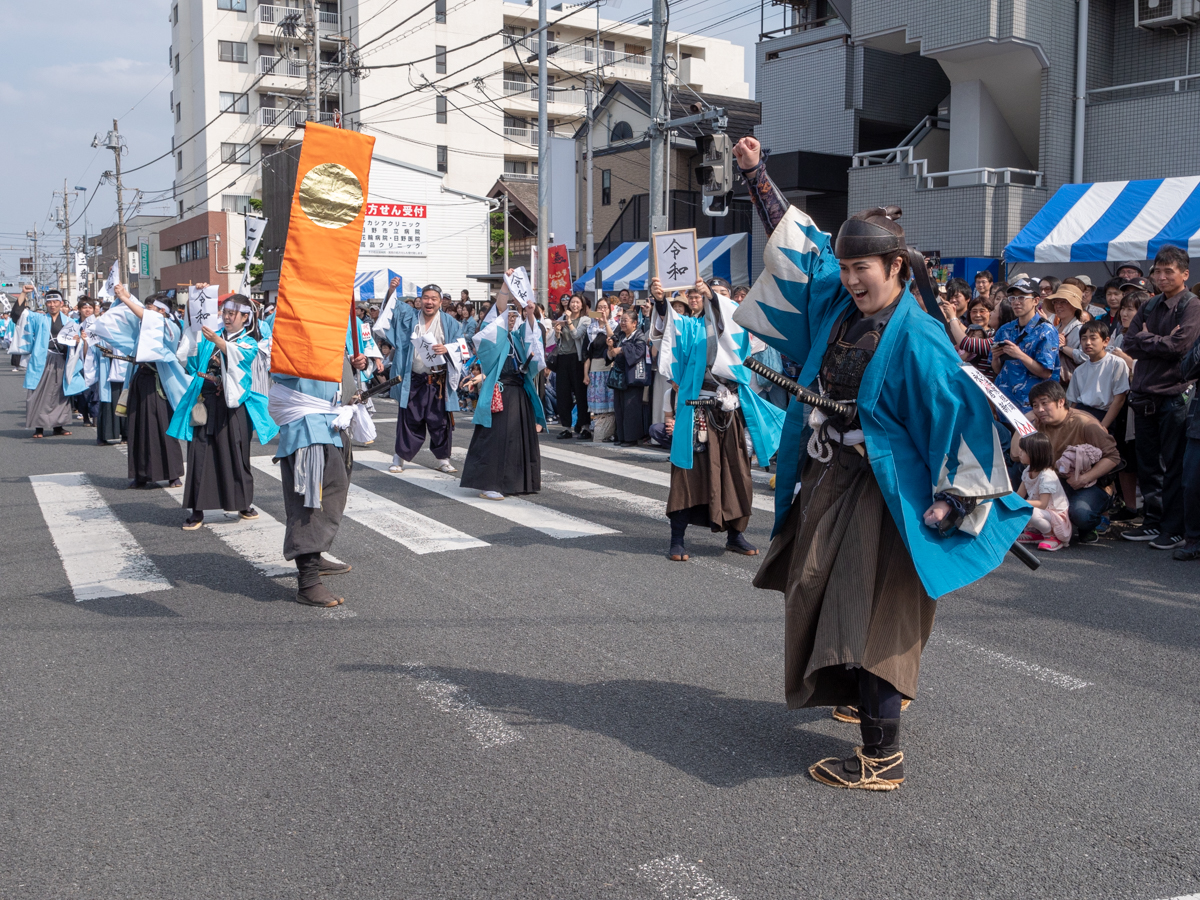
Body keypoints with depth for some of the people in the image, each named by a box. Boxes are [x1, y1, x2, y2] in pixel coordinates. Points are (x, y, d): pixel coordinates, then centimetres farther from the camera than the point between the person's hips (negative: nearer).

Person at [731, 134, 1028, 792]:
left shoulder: (915, 337, -18)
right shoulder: (837, 300, 3)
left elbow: (961, 414, -19)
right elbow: (796, 239, 15)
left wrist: (947, 503, -21)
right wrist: (756, 171, 17)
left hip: (878, 492, -8)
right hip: (825, 479, 8)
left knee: (867, 612, -8)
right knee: (819, 596, 18)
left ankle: (883, 757, -1)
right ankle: (860, 696, 39)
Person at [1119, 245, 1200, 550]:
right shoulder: (1150, 307, 15)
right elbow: (1128, 343, 6)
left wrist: (1145, 339, -6)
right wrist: (1158, 341, -8)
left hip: (1174, 395, -7)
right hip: (1144, 395, 7)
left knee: (1173, 466, -2)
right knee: (1147, 464, 11)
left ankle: (1174, 529, 5)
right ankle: (1153, 522, 20)